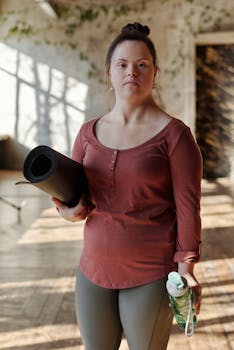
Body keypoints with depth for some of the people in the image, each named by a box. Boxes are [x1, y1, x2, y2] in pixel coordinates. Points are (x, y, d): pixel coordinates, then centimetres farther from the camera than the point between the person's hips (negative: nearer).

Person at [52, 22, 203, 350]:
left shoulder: (174, 133, -8)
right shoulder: (89, 132, 5)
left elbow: (188, 206, -9)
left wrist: (186, 270, -14)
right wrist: (70, 210, -8)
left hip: (151, 275, -4)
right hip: (94, 270, 5)